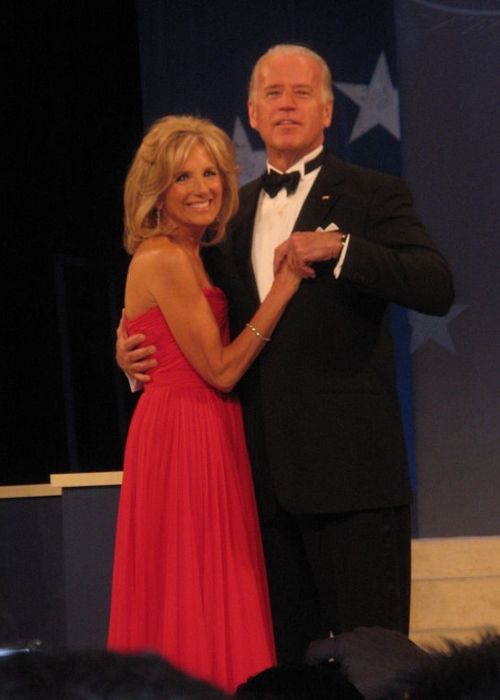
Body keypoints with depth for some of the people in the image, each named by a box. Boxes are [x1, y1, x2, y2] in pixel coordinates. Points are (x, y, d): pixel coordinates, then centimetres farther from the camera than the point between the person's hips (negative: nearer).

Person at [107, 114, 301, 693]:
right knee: (191, 591, -5)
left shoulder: (185, 256, 15)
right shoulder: (165, 260, -14)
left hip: (206, 435, 9)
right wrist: (280, 291, -14)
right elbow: (220, 369, -14)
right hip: (183, 438, -9)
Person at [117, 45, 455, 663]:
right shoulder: (232, 211, 17)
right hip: (266, 472, 6)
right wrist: (134, 348, 6)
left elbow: (437, 288, -14)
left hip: (350, 468, -6)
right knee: (284, 653, 10)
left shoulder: (373, 196, 1)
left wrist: (339, 247, -24)